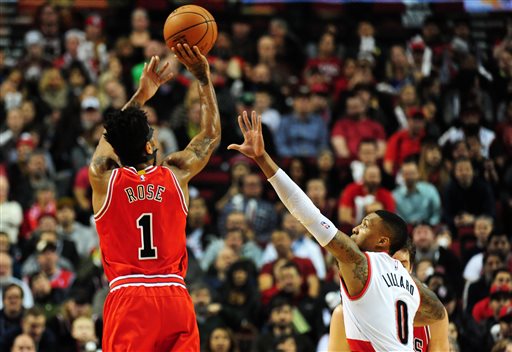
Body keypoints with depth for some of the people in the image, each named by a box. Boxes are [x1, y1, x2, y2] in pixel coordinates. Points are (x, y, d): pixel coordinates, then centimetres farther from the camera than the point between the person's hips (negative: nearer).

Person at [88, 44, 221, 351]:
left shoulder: (103, 178, 4)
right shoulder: (176, 174, 5)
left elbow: (110, 137, 28)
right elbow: (212, 134, 24)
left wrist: (141, 96, 38)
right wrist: (204, 76, 30)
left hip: (126, 298, -1)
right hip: (174, 297, 1)